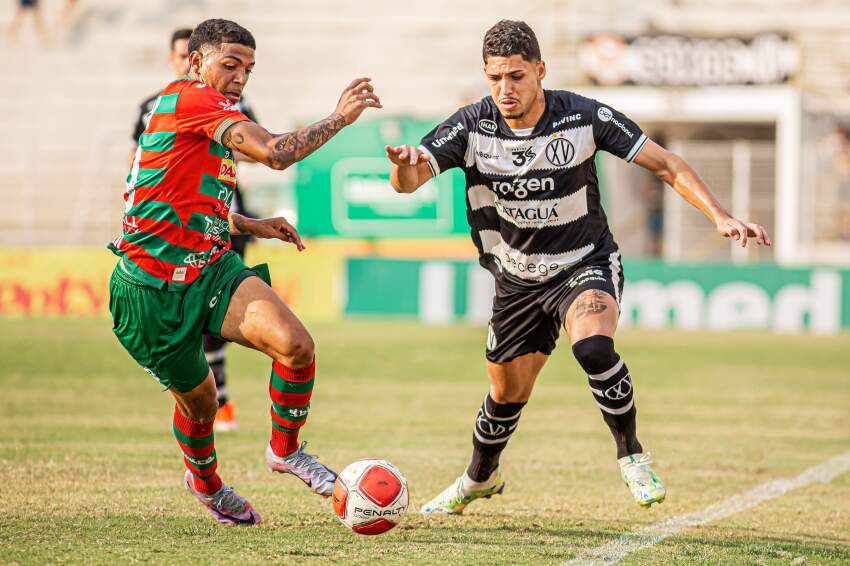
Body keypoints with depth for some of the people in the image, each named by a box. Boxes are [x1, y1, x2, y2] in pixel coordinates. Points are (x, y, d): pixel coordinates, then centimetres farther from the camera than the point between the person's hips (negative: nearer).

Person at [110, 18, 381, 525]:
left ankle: (285, 450, 4)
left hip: (213, 269, 8)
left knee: (296, 344, -17)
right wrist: (340, 117, -16)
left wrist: (251, 226, 21)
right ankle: (205, 482, 40)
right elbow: (275, 153, -26)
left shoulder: (200, 112, 18)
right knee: (199, 402, 9)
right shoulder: (193, 98, -13)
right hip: (153, 291, -8)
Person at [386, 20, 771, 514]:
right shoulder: (471, 126, -16)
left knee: (593, 347, -33)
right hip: (518, 280, 3)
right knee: (507, 394, 12)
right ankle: (479, 478, 44)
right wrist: (405, 164, -51)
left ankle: (632, 456, -13)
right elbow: (408, 182, -25)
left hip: (586, 265, -3)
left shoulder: (585, 118, -19)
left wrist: (720, 216, -23)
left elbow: (664, 162, -12)